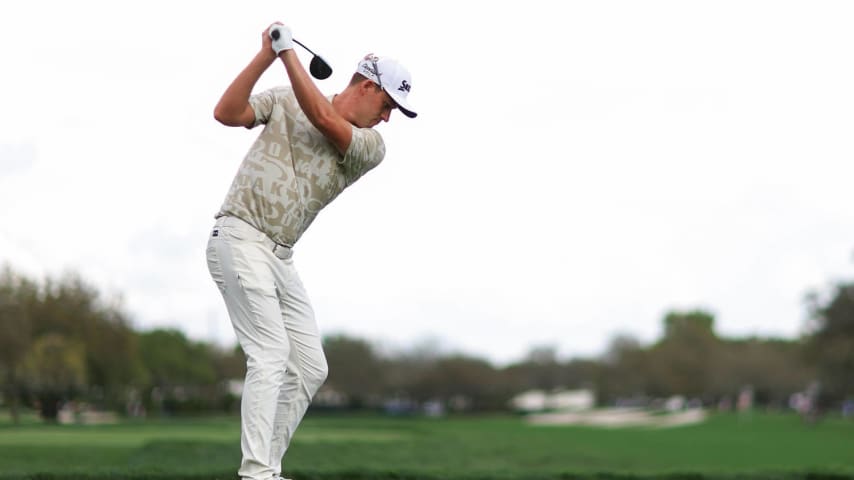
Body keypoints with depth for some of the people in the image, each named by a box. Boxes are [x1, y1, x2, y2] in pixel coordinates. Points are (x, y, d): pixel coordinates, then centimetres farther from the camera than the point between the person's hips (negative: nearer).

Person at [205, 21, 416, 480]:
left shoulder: (370, 146, 4)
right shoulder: (285, 99, 2)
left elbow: (323, 119, -13)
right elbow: (226, 113, -8)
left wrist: (288, 51, -12)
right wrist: (266, 56, -15)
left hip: (280, 256, 6)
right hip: (239, 238, -6)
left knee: (309, 368, 5)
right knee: (271, 354, -17)